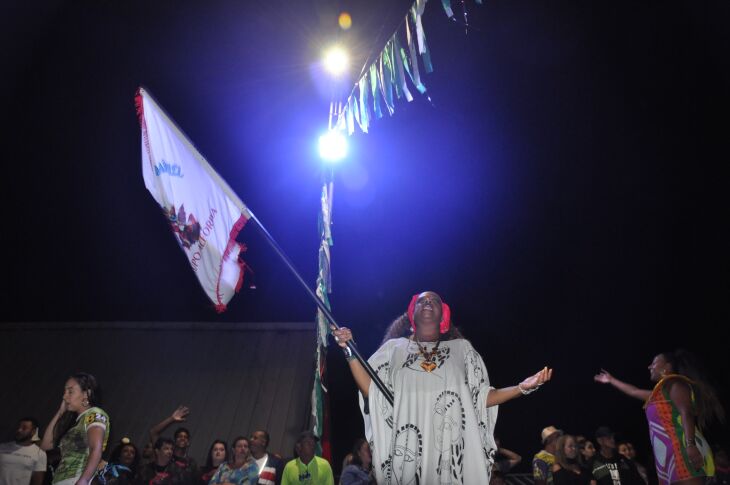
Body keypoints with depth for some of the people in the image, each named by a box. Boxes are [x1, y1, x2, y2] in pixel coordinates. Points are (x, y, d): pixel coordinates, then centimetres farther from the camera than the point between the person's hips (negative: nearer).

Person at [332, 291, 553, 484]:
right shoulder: (395, 347, 13)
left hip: (450, 450, 1)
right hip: (407, 450, 0)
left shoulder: (461, 348, 15)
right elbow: (372, 391, 1)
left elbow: (481, 397, 9)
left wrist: (522, 388, -4)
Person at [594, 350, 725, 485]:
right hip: (669, 455, 9)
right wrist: (611, 380, 55)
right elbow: (634, 391, 45)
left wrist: (691, 445, -25)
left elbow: (686, 413, -13)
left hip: (682, 450, -9)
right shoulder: (660, 391, 29)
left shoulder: (674, 383, 1)